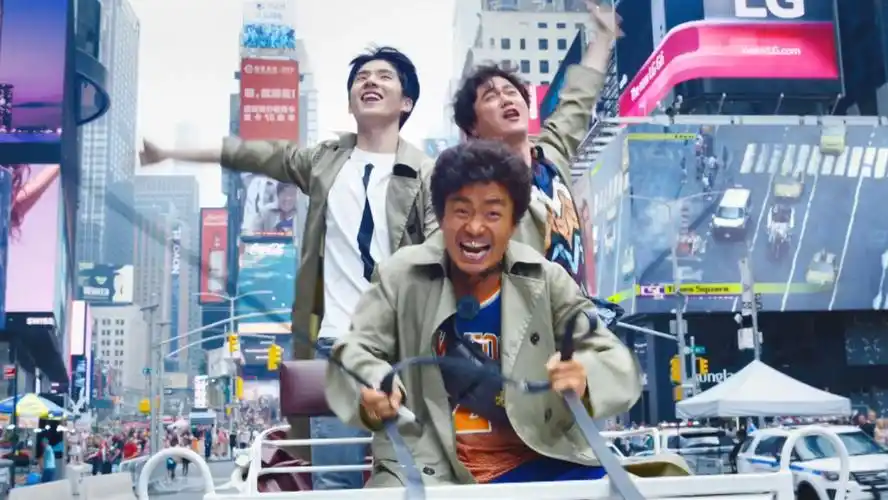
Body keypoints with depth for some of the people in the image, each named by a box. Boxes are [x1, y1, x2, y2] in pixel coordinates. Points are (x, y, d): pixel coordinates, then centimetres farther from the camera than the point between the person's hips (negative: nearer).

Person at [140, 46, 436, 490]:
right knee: (333, 481, 5)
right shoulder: (325, 160, 12)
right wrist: (170, 153, 27)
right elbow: (253, 154, 21)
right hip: (337, 344, 3)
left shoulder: (423, 174, 0)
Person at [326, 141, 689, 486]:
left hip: (538, 463, 1)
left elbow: (616, 363, 2)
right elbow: (354, 351, 5)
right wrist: (372, 392, -19)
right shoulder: (401, 276, 6)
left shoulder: (545, 281, 5)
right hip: (426, 472, -1)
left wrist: (586, 378, -23)